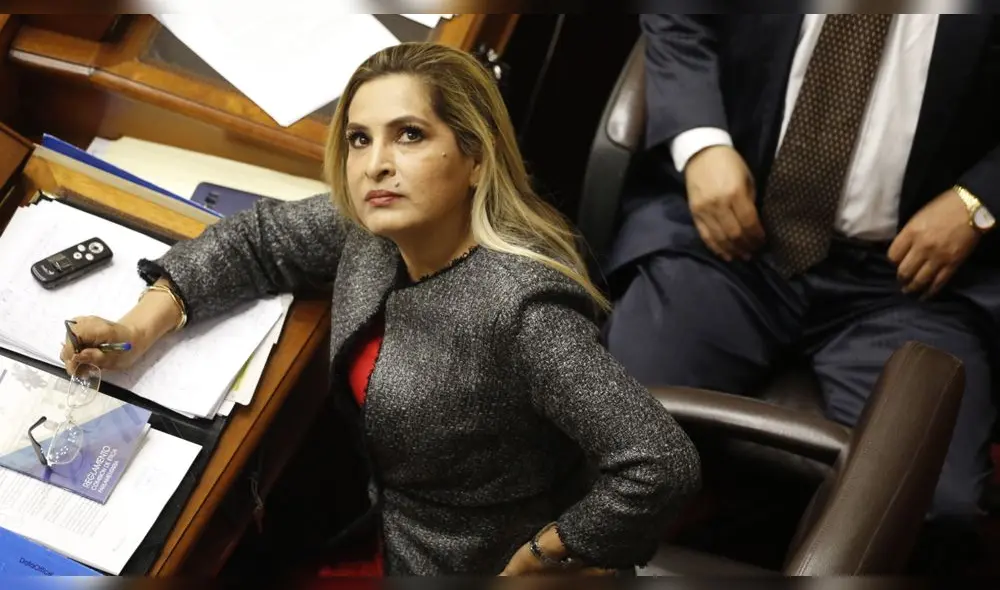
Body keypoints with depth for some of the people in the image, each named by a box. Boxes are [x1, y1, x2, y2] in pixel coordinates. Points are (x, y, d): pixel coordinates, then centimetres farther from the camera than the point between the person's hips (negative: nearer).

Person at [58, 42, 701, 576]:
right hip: (386, 517, 6)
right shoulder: (373, 228, -11)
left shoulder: (521, 307, -34)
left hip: (469, 564, -6)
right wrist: (142, 325, -7)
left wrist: (537, 558, -21)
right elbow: (259, 239, 6)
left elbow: (662, 465, -36)